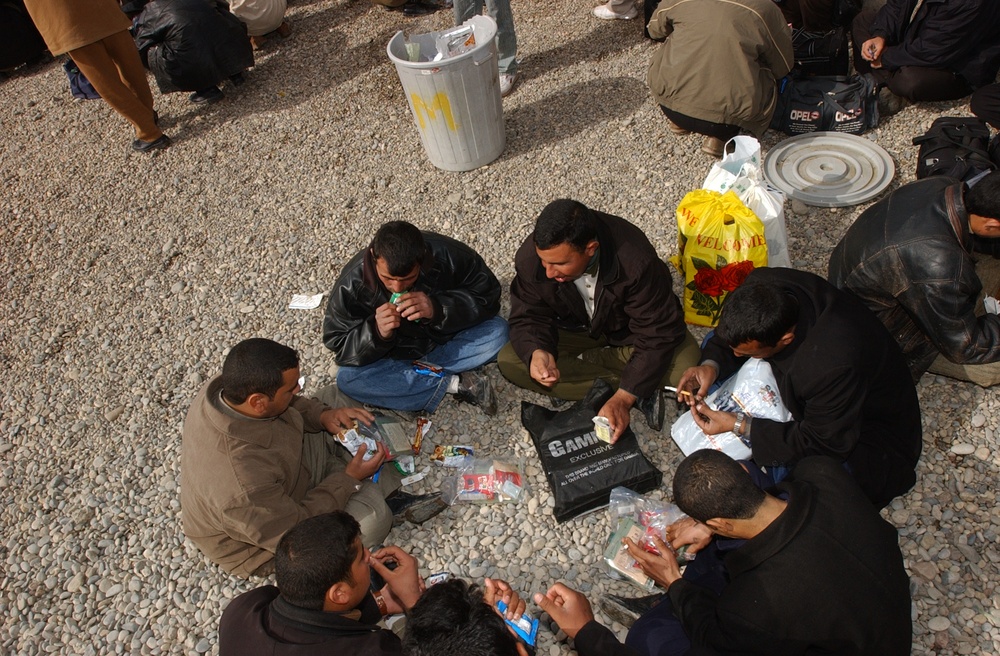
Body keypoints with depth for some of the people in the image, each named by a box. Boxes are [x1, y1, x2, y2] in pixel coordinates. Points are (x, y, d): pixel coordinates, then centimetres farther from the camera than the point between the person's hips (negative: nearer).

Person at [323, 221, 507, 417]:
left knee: (497, 331, -22)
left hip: (444, 341, 1)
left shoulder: (447, 255, -25)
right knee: (347, 379, -29)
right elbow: (339, 347, -17)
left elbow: (487, 297, -20)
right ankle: (454, 383, -23)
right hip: (389, 358, 0)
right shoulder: (351, 283, -24)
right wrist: (377, 333, -39)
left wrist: (438, 309, -37)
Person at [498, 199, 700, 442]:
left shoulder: (636, 261, -35)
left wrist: (623, 399, -36)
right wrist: (537, 352, -38)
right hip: (575, 328, 3)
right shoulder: (530, 257, -26)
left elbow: (657, 335, -29)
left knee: (687, 363, -30)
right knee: (509, 361, -23)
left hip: (629, 331, -3)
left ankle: (582, 361, -10)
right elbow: (527, 317, -14)